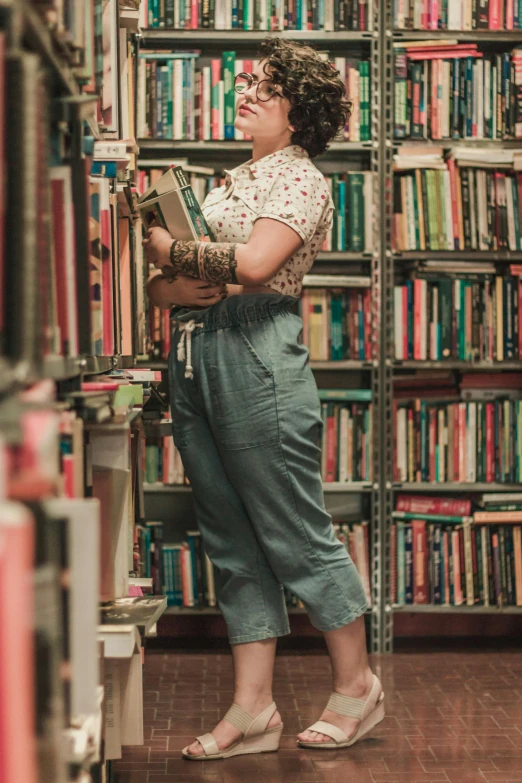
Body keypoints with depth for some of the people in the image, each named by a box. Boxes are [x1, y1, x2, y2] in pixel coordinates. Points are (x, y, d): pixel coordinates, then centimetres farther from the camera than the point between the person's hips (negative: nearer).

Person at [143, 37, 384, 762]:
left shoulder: (299, 177, -3)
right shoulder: (232, 178, 21)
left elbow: (254, 263, -21)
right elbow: (159, 284, 18)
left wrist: (173, 252, -7)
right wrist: (171, 288, -5)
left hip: (255, 353, -8)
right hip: (193, 356, 9)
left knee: (297, 536, -2)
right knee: (233, 542, 8)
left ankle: (357, 685, 14)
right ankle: (253, 710, 13)